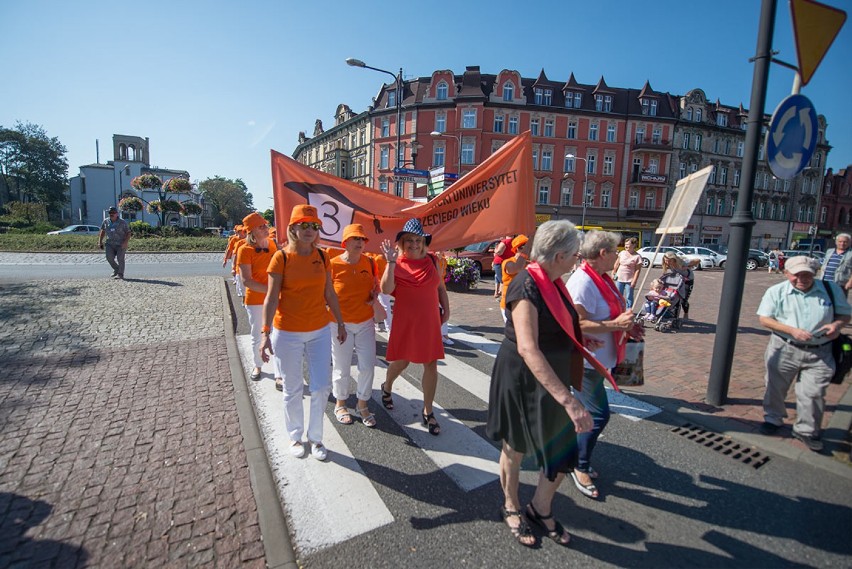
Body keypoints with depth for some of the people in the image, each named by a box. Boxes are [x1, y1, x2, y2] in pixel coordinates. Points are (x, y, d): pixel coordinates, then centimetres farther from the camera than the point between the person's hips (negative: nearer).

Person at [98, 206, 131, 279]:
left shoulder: (122, 222, -5)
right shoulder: (106, 222, 6)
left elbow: (128, 233, -5)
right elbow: (102, 231, 18)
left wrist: (125, 242, -17)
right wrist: (100, 241, 13)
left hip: (121, 244, -4)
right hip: (110, 244, 4)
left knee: (120, 258, -7)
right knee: (109, 258, -7)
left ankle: (120, 274, 2)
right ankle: (116, 270, 18)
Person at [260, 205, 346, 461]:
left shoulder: (321, 256, 2)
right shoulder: (281, 257, -9)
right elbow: (271, 297, -9)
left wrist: (340, 323, 12)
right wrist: (266, 332, -14)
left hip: (320, 331, 3)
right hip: (287, 333, -3)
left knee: (322, 387, 7)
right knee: (293, 389, 12)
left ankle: (315, 438, 28)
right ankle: (295, 437, 34)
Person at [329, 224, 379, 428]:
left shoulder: (370, 262, 0)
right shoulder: (333, 264, -12)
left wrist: (374, 295, -5)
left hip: (366, 322, 4)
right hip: (341, 323, -3)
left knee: (368, 365, 7)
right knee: (342, 367, 10)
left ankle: (362, 405, 29)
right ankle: (340, 404, 35)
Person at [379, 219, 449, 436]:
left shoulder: (432, 261, 4)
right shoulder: (396, 264, -6)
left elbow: (440, 287, 14)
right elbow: (386, 290, -20)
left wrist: (446, 309, 9)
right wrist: (391, 262, -25)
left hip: (430, 321, 3)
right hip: (405, 321, -3)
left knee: (431, 364, 2)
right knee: (401, 361, 12)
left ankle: (428, 412, 17)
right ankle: (387, 387, 47)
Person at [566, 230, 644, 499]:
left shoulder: (601, 278, 8)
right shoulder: (583, 282, -23)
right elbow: (579, 324, -29)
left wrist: (626, 325, 7)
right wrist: (617, 324, -26)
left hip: (598, 359, 10)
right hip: (586, 361, -10)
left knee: (587, 412, 20)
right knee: (598, 414, -3)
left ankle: (579, 459, 37)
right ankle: (580, 466, 16)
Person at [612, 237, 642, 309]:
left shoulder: (637, 256, -9)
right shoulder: (622, 253, 5)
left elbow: (637, 270, -10)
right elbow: (617, 264, 13)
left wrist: (634, 281, -14)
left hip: (629, 280, -4)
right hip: (619, 278, 5)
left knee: (629, 297, 3)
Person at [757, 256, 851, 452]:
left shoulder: (831, 289, 3)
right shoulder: (776, 292, -4)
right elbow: (765, 319, -8)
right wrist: (792, 330, -20)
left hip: (820, 354, 1)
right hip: (784, 350, -1)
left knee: (813, 393, 4)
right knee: (776, 387, 12)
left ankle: (807, 430, 23)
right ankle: (773, 419, 33)